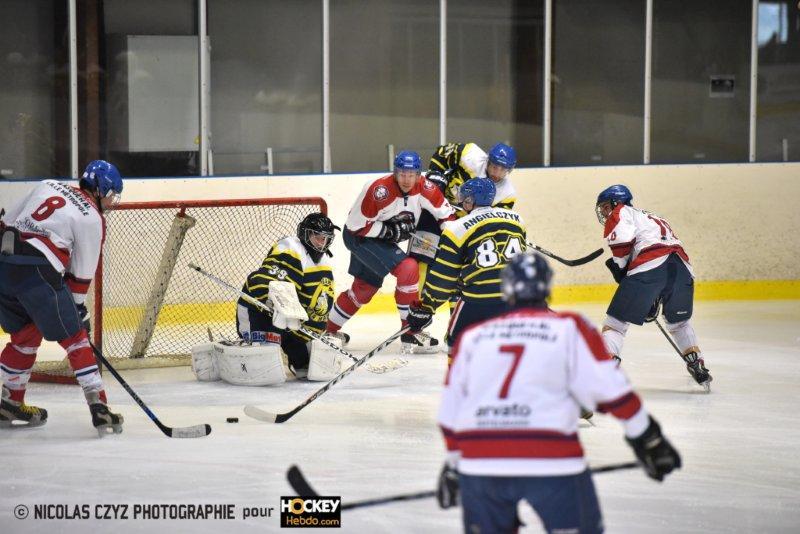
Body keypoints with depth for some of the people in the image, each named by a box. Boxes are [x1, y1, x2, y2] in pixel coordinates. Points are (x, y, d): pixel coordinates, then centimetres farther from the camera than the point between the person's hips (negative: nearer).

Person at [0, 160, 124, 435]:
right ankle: (99, 409, -4)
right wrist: (79, 309, 17)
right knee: (75, 338, 1)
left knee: (25, 335, 25)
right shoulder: (92, 219, 4)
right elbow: (81, 274, 7)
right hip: (38, 271, -7)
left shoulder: (48, 186, 21)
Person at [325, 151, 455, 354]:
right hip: (359, 237, -7)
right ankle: (410, 333, -15)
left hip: (383, 239, 8)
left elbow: (445, 213, -5)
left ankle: (330, 330, 39)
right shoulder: (378, 191, -31)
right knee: (408, 269, -22)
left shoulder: (425, 188, -15)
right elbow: (357, 225, -25)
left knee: (365, 288, 20)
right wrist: (389, 230, -27)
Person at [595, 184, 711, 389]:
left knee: (616, 320, 1)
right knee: (679, 322, 29)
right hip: (681, 267, 7)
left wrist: (618, 267, 6)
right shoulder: (651, 218, 39)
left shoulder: (621, 213, 16)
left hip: (649, 267, -7)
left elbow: (623, 237, -8)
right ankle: (697, 366, 24)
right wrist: (653, 302, 37)